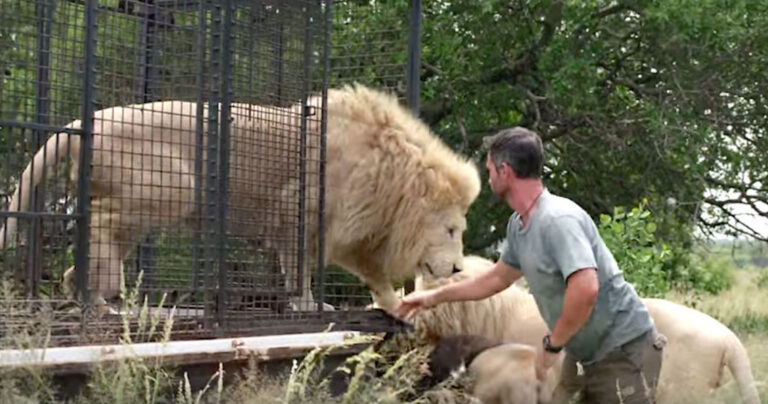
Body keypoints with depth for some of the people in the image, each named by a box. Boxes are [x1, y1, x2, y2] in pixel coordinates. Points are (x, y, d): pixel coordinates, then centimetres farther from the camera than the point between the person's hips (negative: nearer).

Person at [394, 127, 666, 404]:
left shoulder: (558, 219, -24)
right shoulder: (518, 225, 5)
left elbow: (586, 289, -36)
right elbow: (498, 278, 22)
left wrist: (552, 344, -22)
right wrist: (435, 297, 28)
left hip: (623, 352, -9)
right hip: (584, 354, 9)